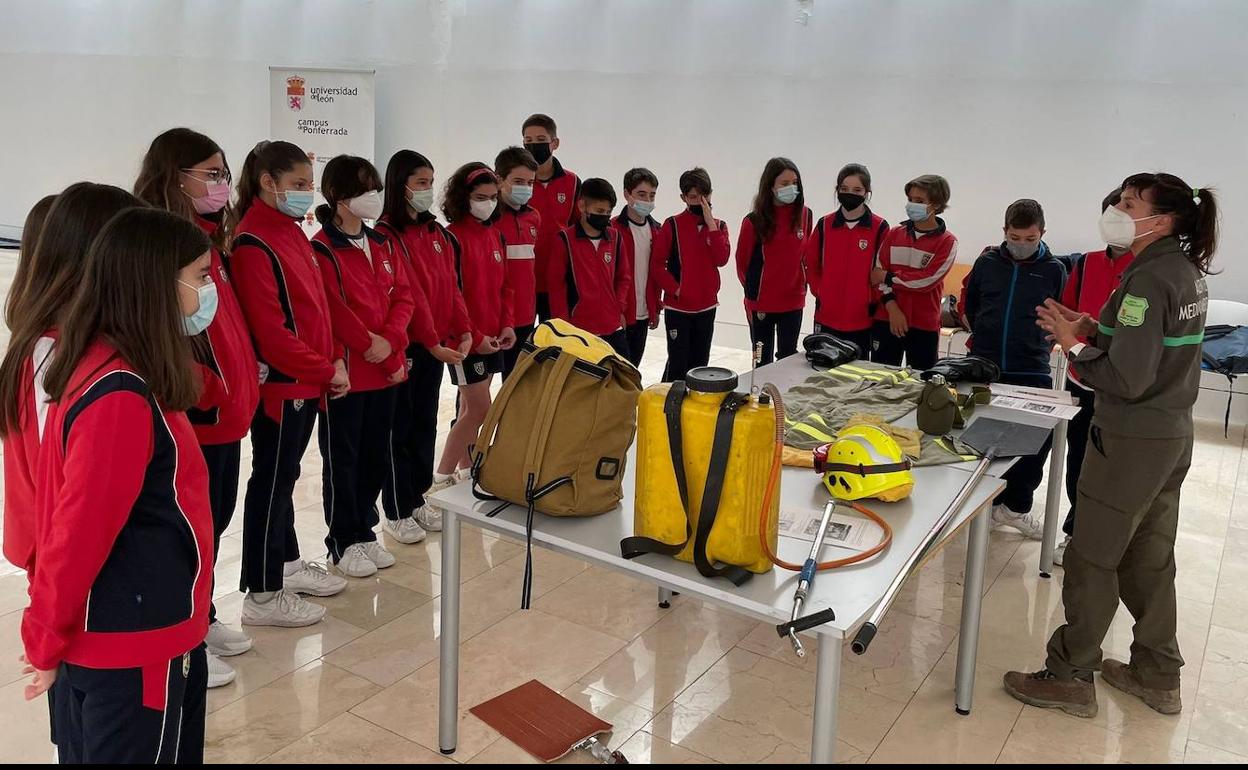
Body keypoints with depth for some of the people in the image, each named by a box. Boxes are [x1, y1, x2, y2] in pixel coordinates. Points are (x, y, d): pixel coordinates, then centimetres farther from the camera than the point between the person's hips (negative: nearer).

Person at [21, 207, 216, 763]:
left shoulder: (102, 369, 4)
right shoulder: (122, 397, -25)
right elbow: (82, 528, -21)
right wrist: (46, 640, -9)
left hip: (104, 632, 9)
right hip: (132, 645, -9)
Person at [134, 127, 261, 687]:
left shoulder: (206, 237, 13)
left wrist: (246, 378, 16)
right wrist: (200, 389, -24)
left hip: (227, 408, 9)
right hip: (196, 413, -9)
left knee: (216, 516, 19)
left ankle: (201, 618, 35)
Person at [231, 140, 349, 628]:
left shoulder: (292, 233, 12)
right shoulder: (254, 244, -16)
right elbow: (270, 329, -22)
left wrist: (335, 359, 5)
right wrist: (324, 370, -16)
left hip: (308, 381, 9)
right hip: (279, 382, -9)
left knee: (285, 476, 19)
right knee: (272, 481, 0)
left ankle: (288, 564, 34)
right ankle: (263, 594, 11)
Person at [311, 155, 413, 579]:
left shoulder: (382, 244, 12)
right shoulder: (321, 249, -11)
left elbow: (403, 295, 6)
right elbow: (333, 309, -18)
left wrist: (390, 340, -9)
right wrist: (369, 344, -14)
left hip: (386, 369, 7)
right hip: (344, 371, -7)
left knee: (376, 455, 14)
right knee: (342, 458, 4)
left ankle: (364, 531, 28)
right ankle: (343, 542, 16)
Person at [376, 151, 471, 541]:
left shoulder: (436, 233, 12)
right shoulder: (387, 234, -12)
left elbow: (450, 285, 9)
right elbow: (407, 295, -18)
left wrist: (463, 330, -2)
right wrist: (432, 341, -22)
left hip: (436, 344, 7)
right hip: (405, 344, -7)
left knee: (426, 423, 14)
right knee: (400, 427, 2)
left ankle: (418, 499, 27)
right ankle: (396, 512, 13)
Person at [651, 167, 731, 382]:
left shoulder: (719, 226, 4)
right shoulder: (672, 225, -7)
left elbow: (722, 259, -12)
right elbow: (657, 264, -7)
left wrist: (710, 223, -15)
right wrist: (674, 289, -15)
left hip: (706, 306, 4)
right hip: (677, 307, -4)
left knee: (699, 363, 13)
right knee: (678, 364, -3)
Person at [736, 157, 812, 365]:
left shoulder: (805, 215, -1)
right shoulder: (754, 221, -10)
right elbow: (743, 262, 1)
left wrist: (801, 283, 11)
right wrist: (753, 291, 9)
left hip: (793, 302, 3)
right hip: (761, 304, -3)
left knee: (788, 358, 11)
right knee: (764, 362, 7)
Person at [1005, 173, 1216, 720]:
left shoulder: (1149, 281, -21)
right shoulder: (1186, 273, 7)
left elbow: (1127, 380, -25)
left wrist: (1073, 344, -13)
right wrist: (1096, 331, 4)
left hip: (1132, 442, -9)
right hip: (1171, 435, 9)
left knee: (1092, 560, 3)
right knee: (1150, 558, 18)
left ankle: (1069, 678, 15)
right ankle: (1157, 676, 30)